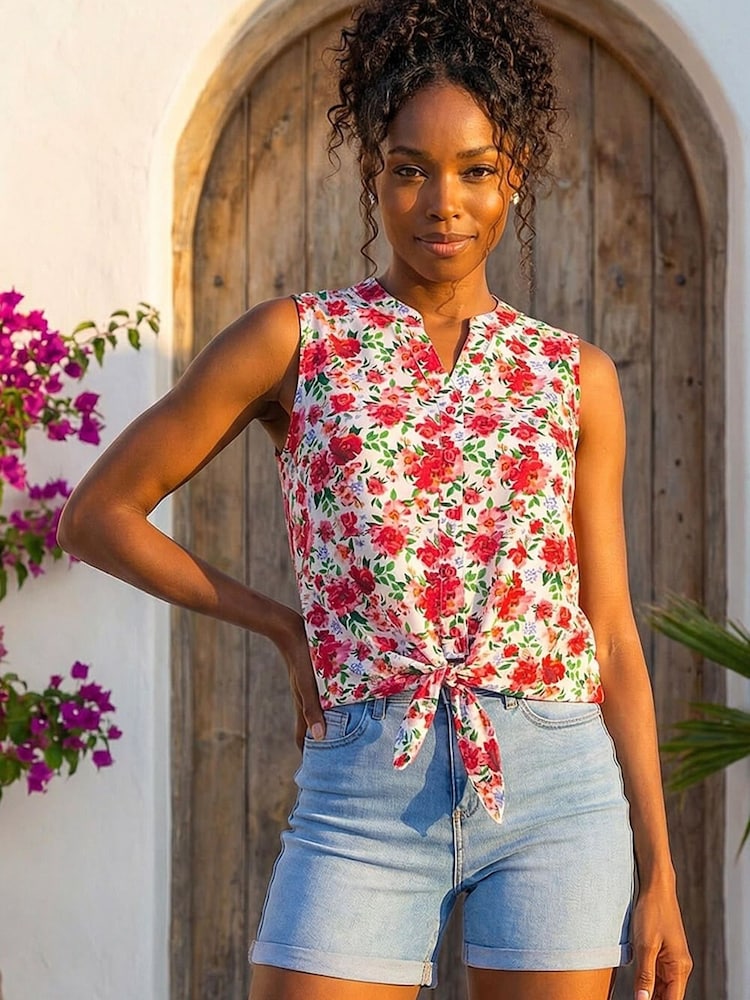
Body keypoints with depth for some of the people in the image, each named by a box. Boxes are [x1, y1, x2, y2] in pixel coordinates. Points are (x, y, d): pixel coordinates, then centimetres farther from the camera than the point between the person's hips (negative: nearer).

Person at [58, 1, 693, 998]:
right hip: (365, 797, -1)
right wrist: (284, 626, 3)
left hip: (557, 789, 2)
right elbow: (99, 513, 8)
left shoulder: (576, 377, 9)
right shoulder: (296, 340, 4)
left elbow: (613, 636, 10)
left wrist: (659, 872, 6)